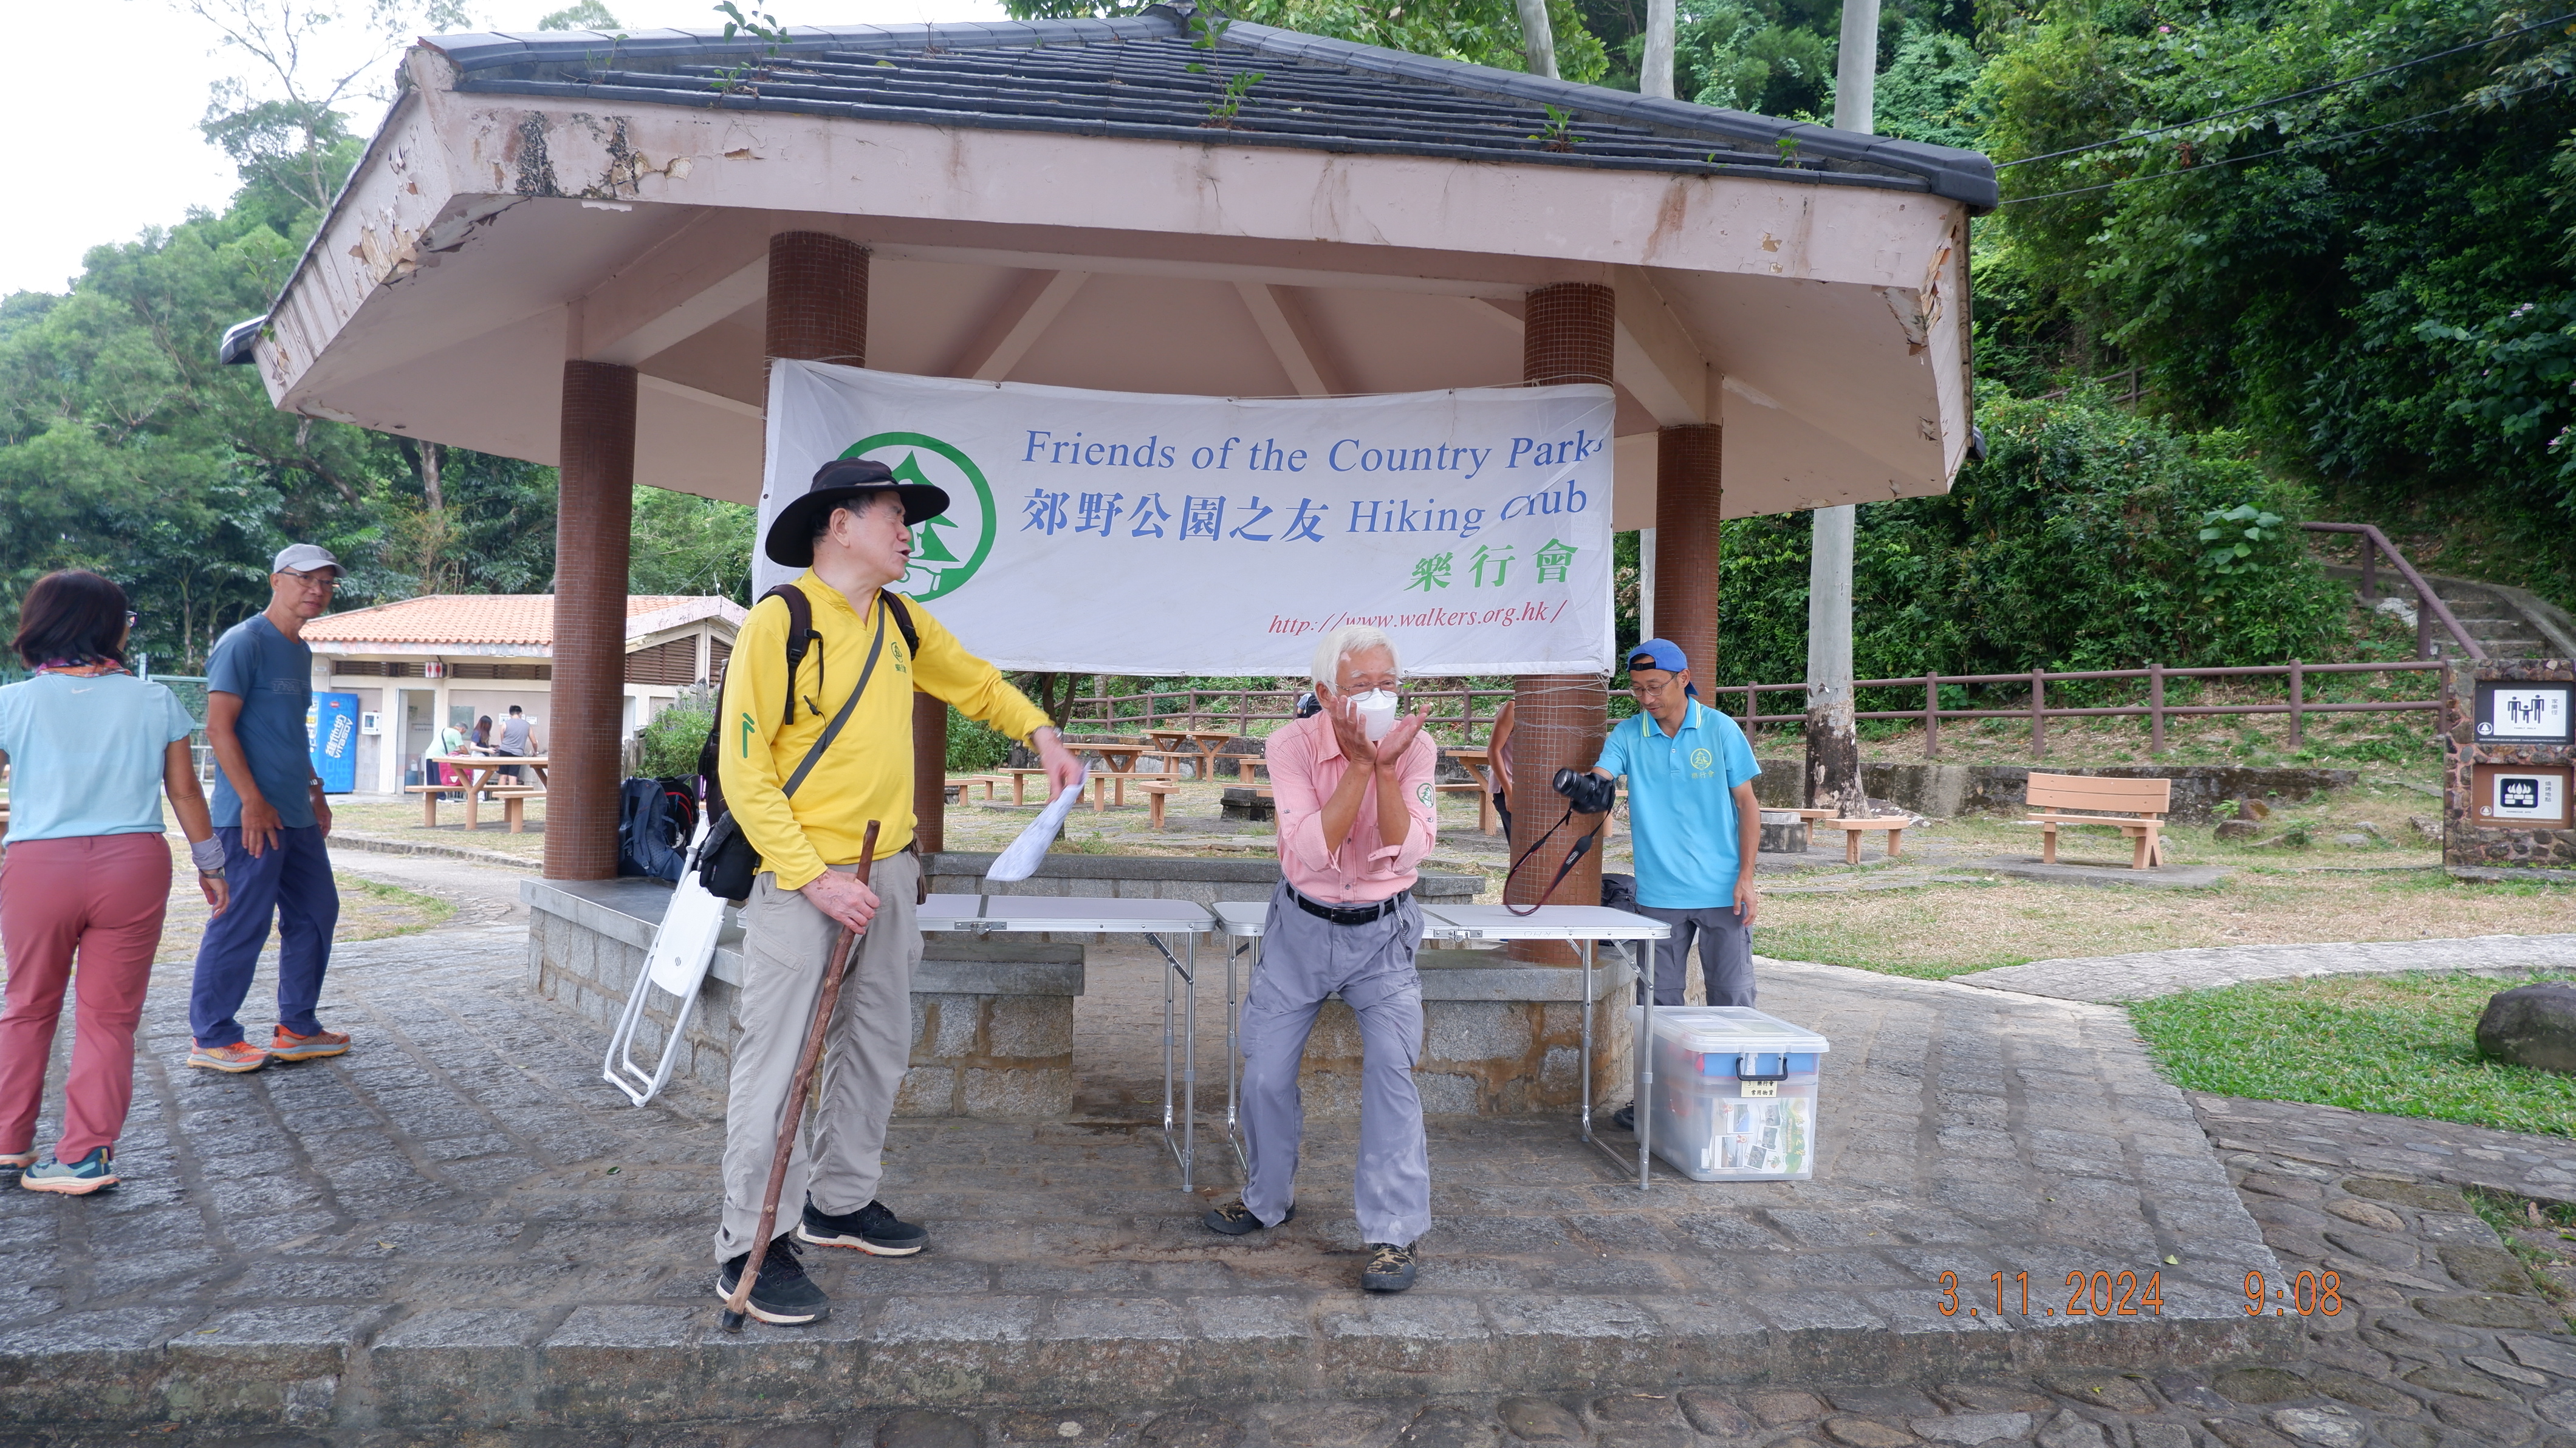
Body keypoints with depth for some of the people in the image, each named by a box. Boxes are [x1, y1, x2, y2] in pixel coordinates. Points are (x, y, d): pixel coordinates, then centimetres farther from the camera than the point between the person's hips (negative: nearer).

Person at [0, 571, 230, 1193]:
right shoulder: (154, 702, 1)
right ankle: (87, 1154, 8)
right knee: (109, 1015, 7)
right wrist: (211, 865, 15)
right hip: (132, 867, 0)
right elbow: (185, 792, 5)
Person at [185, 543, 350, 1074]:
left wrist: (314, 790, 21)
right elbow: (219, 727, -17)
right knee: (241, 924, -3)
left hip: (298, 815, 9)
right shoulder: (244, 642, -11)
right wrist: (253, 802, -19)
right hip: (252, 815, -9)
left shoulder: (301, 651, 16)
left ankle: (297, 1028, 23)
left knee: (316, 913, 13)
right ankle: (211, 1039, 10)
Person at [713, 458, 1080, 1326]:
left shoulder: (903, 624, 8)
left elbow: (975, 682, 26)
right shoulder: (779, 622, -13)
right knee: (776, 1060, -4)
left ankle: (839, 1204, 30)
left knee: (877, 1047, 15)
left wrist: (1041, 734, 10)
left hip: (887, 869, 8)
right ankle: (748, 1248, 8)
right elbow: (743, 769, -14)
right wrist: (815, 879, -19)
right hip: (801, 873, -7)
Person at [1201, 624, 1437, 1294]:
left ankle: (1393, 1232, -3)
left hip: (1381, 932, -1)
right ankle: (1268, 1199, 33)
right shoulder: (1293, 745, -18)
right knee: (1266, 1072, 7)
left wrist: (1386, 766, -34)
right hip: (1302, 926, 1)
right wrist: (1361, 763, -34)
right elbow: (1314, 853, -30)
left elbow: (1406, 854, -26)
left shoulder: (1415, 748, -15)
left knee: (1391, 1068, -15)